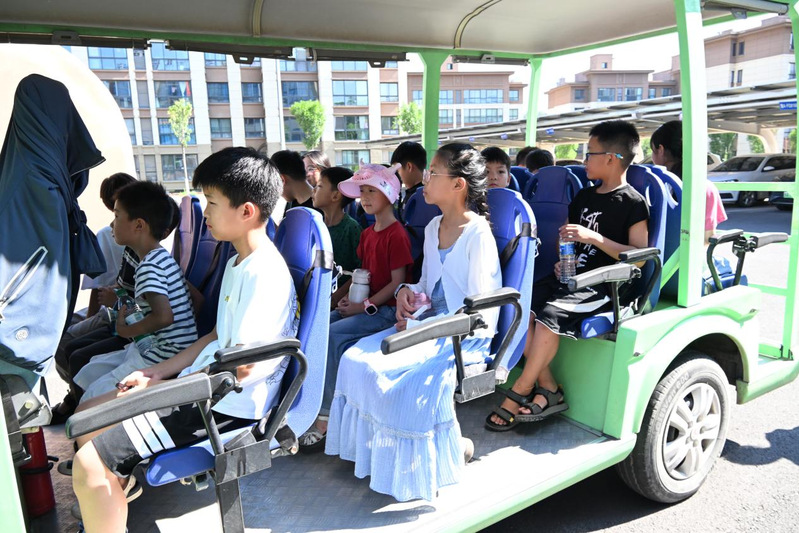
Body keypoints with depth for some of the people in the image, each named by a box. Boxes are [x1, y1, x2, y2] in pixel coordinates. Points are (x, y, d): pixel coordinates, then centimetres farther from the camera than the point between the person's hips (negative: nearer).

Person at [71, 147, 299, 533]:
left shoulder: (265, 274, -22)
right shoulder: (238, 263, 11)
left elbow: (240, 368, -24)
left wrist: (156, 389, -13)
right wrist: (155, 373, 8)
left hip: (227, 407, -10)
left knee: (89, 463, -15)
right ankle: (118, 487, 35)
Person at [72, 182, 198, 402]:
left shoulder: (149, 266, -19)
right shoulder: (163, 257, 11)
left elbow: (164, 316, -31)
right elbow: (199, 300, 15)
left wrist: (126, 330, -13)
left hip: (164, 357, -10)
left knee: (93, 398, -8)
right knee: (87, 373, 17)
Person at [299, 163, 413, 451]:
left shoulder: (397, 235, -12)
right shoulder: (367, 233, 14)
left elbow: (397, 282, -16)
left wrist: (364, 306, -17)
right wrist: (348, 297, 3)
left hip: (387, 308, -8)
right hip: (364, 303, 8)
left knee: (335, 334, -26)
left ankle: (325, 417, -19)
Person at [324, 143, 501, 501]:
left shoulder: (478, 236, -16)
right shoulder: (433, 227, 8)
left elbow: (480, 314, -17)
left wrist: (424, 326, -18)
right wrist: (408, 292, -2)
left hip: (467, 337, -8)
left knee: (409, 383, -27)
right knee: (357, 360, -6)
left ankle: (450, 447, 2)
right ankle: (378, 448, 9)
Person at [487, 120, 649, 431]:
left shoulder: (633, 203, -6)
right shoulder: (584, 197, 17)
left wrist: (594, 237, -24)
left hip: (605, 286, -8)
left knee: (550, 314, -29)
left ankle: (518, 393, -13)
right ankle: (548, 391, -8)